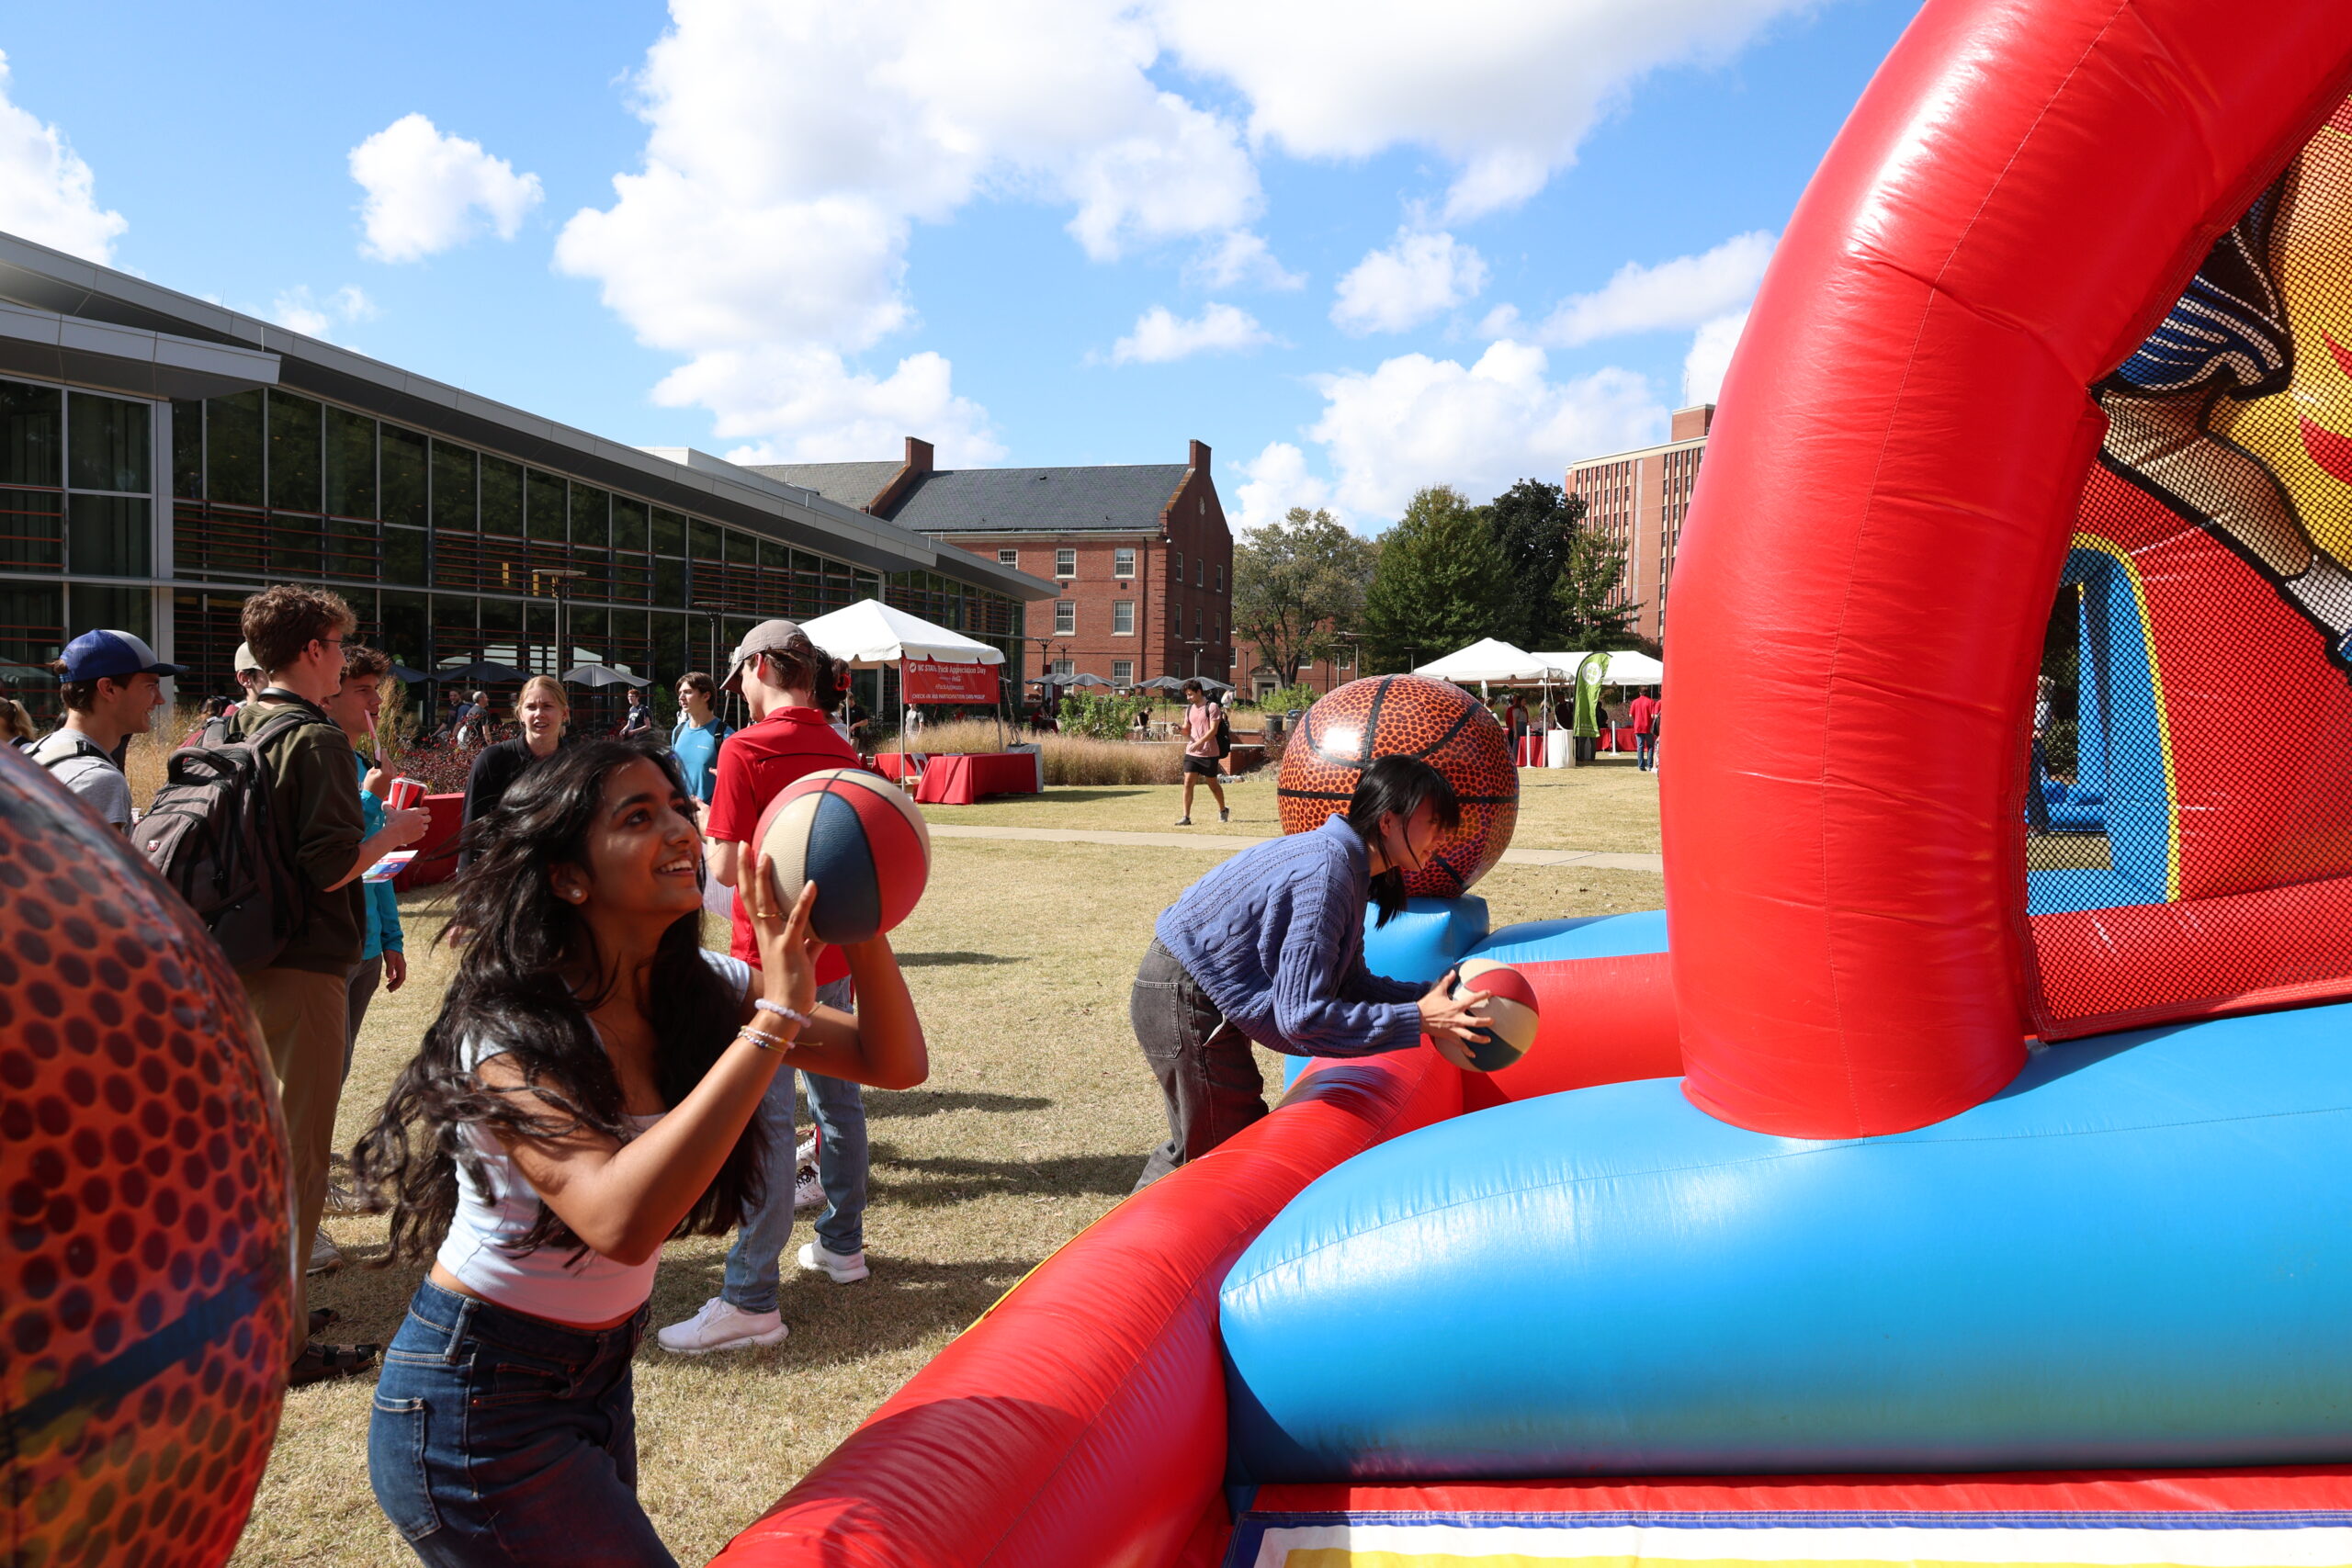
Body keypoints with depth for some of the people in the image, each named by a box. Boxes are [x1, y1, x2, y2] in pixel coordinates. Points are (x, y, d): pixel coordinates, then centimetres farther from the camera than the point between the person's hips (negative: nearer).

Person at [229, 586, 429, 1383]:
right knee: (295, 1153, 0)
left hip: (238, 961, 9)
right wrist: (391, 833, -4)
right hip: (302, 966, -8)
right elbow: (330, 866, -22)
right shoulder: (314, 736, -16)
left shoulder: (231, 731, 9)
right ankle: (282, 1340, 8)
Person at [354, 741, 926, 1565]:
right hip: (476, 1406, -7)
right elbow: (620, 1220, -40)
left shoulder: (704, 989, -6)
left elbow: (894, 1063, -7)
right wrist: (776, 1016, -40)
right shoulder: (511, 1034, -24)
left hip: (600, 1375, 7)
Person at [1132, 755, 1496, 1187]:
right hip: (1186, 1003, -10)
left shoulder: (1345, 862, 5)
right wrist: (1418, 1019, -25)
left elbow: (1348, 983, 8)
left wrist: (1430, 998, -4)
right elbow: (1302, 1017, -29)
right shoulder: (1327, 871, -26)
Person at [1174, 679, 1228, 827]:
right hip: (1191, 753, 5)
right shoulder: (1189, 709, 13)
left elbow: (1213, 730, -14)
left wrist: (1198, 743, -22)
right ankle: (1186, 817, -8)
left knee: (1213, 784, 9)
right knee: (1188, 782, -7)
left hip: (1209, 753, -5)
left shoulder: (1212, 707, -7)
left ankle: (1223, 810, 32)